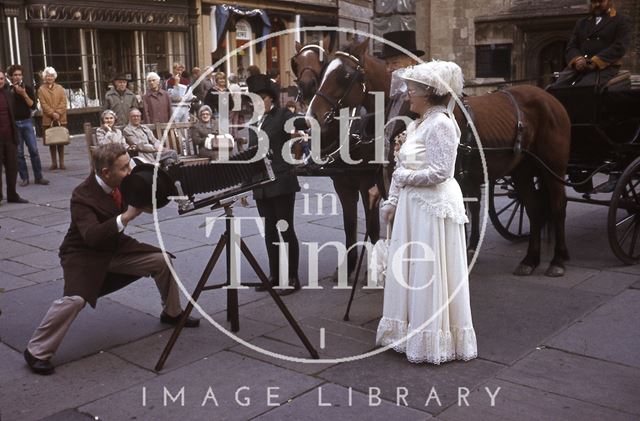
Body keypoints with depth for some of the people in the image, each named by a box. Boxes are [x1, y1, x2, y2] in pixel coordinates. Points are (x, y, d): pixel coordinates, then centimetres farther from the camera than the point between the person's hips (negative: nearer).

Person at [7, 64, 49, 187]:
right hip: (14, 123, 0)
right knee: (19, 152, 2)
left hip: (27, 122, 0)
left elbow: (33, 106, -2)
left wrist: (24, 94, -14)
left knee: (34, 150, -4)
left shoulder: (28, 88, 5)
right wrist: (13, 91, -13)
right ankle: (24, 178, 7)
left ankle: (38, 177, 1)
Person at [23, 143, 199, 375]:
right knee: (75, 298, -28)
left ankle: (172, 313, 25)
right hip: (84, 254, -7)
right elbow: (92, 236, -42)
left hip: (116, 247, 7)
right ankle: (37, 352, -8)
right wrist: (126, 216, -49)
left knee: (163, 260, 0)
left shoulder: (123, 182, -11)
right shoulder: (83, 197, -30)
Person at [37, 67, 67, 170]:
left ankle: (61, 162, 11)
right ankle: (54, 163, 12)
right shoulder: (41, 90, 2)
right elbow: (43, 104, -5)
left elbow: (63, 102, 0)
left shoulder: (60, 88, 7)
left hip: (60, 119, 1)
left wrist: (58, 113, -12)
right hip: (48, 120, -1)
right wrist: (52, 113, -15)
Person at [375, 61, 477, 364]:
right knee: (410, 271, 14)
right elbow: (402, 168, 14)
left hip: (433, 206, -9)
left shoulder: (440, 123, -14)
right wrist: (392, 202, 10)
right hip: (414, 206, 9)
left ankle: (433, 340, 16)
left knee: (429, 274, 1)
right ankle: (412, 332, 28)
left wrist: (404, 176, -10)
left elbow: (440, 172, -21)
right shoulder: (418, 124, 14)